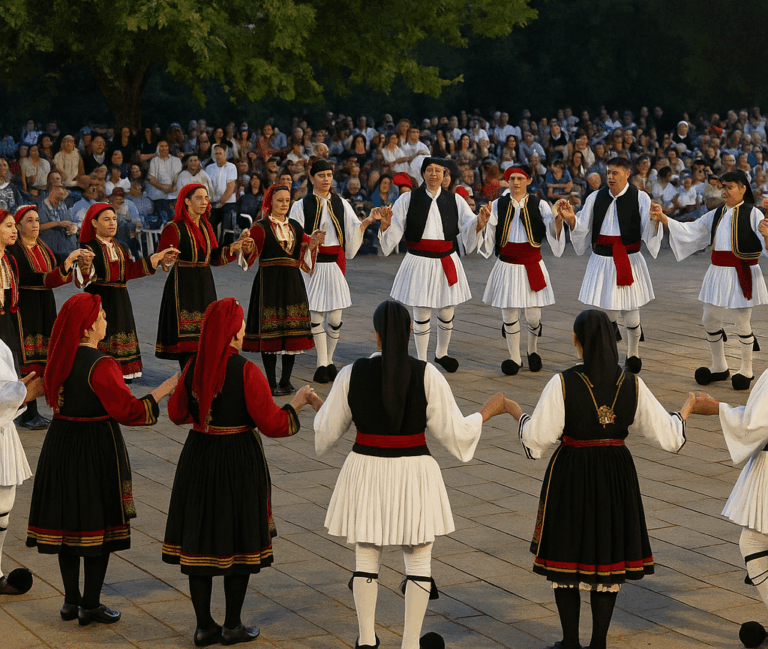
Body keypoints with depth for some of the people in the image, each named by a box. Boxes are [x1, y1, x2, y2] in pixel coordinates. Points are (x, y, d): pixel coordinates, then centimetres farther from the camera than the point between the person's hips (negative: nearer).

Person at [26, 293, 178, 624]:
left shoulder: (59, 359, 1)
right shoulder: (101, 365, -21)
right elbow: (129, 411, -20)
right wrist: (165, 388, -13)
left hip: (60, 444, 7)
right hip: (97, 447, -7)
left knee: (67, 520, 14)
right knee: (99, 523, 4)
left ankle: (71, 599, 23)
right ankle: (90, 605, 9)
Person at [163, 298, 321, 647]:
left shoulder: (193, 368, -3)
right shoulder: (246, 372, -18)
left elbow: (177, 413, 11)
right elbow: (272, 424, -16)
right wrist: (297, 402, 0)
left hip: (198, 457, 4)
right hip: (240, 460, -4)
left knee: (199, 540, 11)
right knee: (239, 541, 9)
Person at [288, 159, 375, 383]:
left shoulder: (341, 204, 10)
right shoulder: (301, 205, 2)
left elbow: (353, 230, 5)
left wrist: (366, 222, -14)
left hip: (335, 264, 2)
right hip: (312, 265, -2)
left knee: (335, 317, -1)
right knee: (316, 316, -2)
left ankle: (328, 360, 17)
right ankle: (322, 364, 7)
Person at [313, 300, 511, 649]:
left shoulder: (351, 375, -9)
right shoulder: (427, 375, -12)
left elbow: (326, 431, 2)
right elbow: (455, 431, -7)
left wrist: (318, 408, 24)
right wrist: (488, 411, 9)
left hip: (366, 471, 1)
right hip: (413, 474, -1)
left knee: (366, 555, 16)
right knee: (419, 557, 13)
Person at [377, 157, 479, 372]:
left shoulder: (454, 200, 5)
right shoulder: (409, 199, 0)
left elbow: (469, 224, -2)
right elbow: (393, 231, -3)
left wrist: (480, 222, -24)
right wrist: (386, 224, -26)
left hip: (447, 263, 2)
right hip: (419, 263, -2)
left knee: (447, 312, 12)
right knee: (421, 314, 2)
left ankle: (441, 353, 35)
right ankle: (421, 361, 15)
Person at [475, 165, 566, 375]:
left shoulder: (539, 205, 1)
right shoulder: (498, 205, 3)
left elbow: (552, 230, -10)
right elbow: (487, 239, 2)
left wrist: (559, 219, -31)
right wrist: (482, 223, -18)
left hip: (532, 266, -1)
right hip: (506, 266, 1)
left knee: (533, 316, 1)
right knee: (509, 314, 4)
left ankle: (533, 350, 29)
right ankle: (514, 358, 21)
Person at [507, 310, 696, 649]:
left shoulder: (563, 383, -15)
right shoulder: (632, 384, -6)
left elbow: (536, 437, -15)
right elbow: (667, 433, -2)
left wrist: (518, 413, 5)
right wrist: (685, 411, 18)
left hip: (571, 475, -3)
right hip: (617, 477, 3)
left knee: (567, 554, 10)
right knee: (609, 555, 12)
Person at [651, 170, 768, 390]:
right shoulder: (716, 215, 10)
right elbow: (690, 231, 8)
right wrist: (663, 219, -2)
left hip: (742, 276, -6)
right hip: (718, 274, 6)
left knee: (742, 323, 2)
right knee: (710, 321, 12)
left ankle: (746, 369, 21)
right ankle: (719, 367, 28)